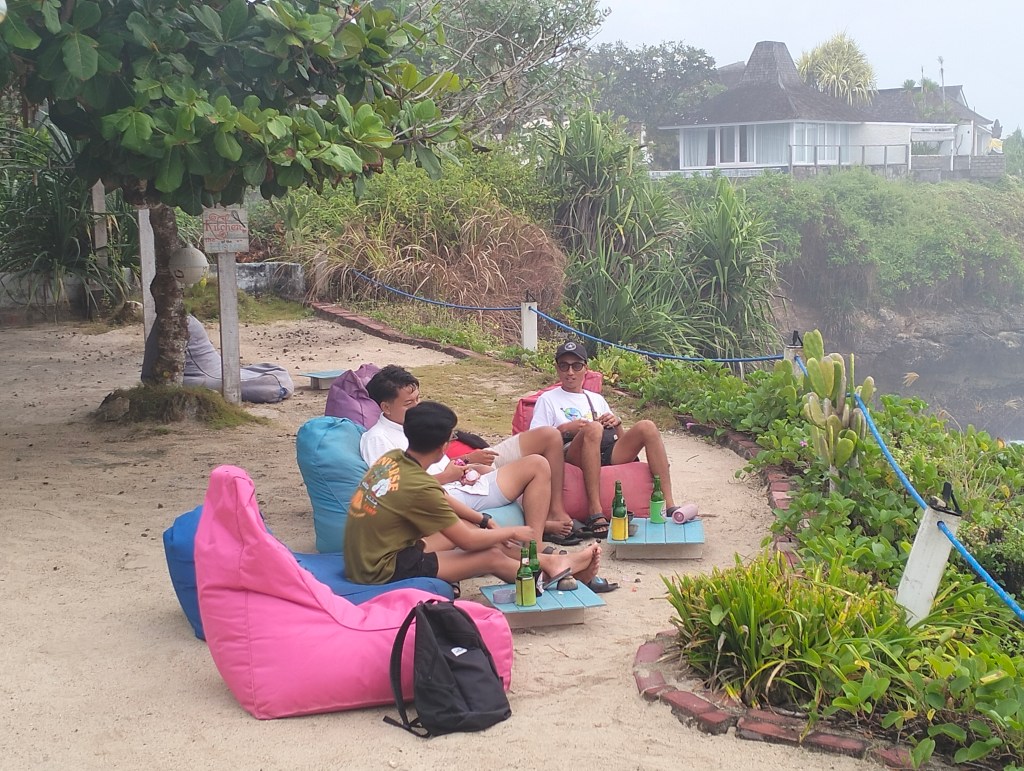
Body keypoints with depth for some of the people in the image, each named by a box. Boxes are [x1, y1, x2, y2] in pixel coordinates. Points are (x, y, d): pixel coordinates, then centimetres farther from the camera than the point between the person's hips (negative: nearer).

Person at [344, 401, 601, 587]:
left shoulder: (391, 458, -1)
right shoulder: (420, 486, -26)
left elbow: (439, 501, 14)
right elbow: (468, 541, -15)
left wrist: (484, 522, 13)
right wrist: (512, 532, 1)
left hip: (364, 556, 9)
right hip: (383, 571, -9)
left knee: (464, 527, 14)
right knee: (493, 556, -3)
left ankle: (550, 561, 21)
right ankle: (554, 573, 18)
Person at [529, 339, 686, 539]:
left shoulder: (597, 399, 33)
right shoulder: (548, 399, 19)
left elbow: (623, 439, 28)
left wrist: (616, 423, 6)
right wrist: (565, 428, -10)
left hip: (611, 452, 4)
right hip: (574, 454, -4)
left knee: (647, 427, -20)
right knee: (593, 428, -37)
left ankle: (668, 506, -28)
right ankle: (595, 513, -43)